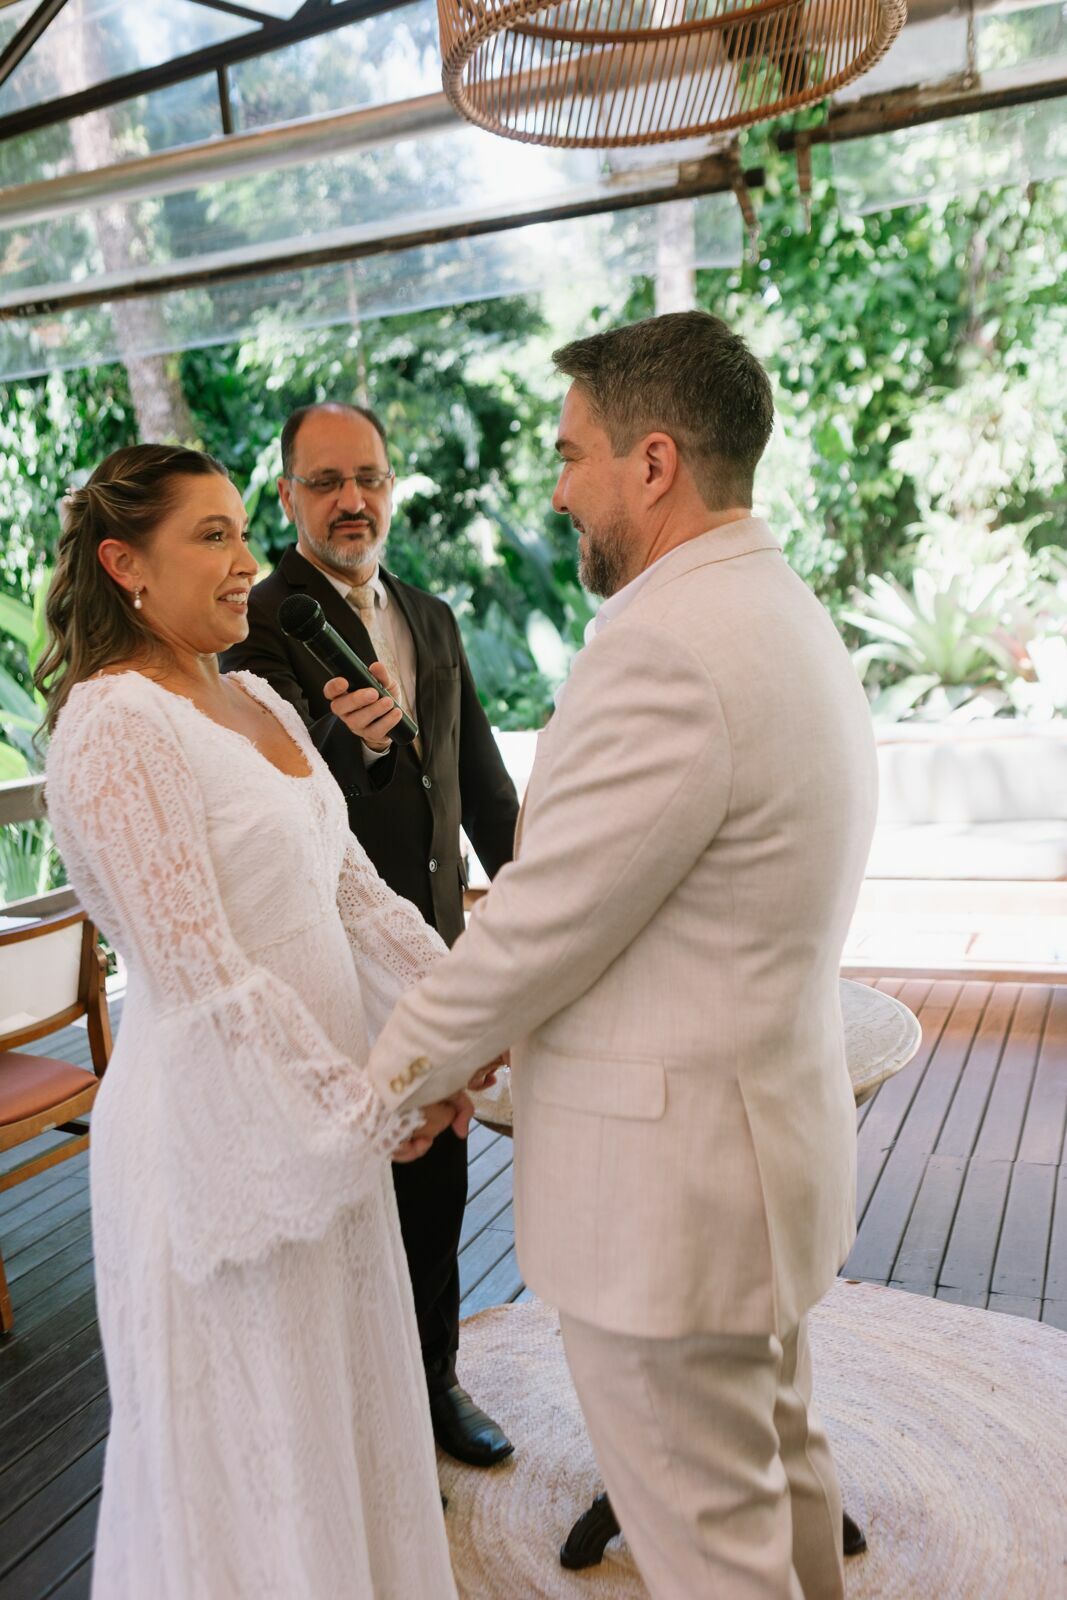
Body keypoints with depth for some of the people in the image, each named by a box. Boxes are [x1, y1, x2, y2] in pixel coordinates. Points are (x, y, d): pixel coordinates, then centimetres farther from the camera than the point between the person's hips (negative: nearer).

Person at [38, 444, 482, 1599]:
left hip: (322, 1110, 8)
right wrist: (367, 1106, -17)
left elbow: (354, 889, 9)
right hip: (221, 1123, -8)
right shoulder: (115, 727, -19)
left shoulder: (260, 705, 8)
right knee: (246, 1434, 12)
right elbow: (201, 972, -23)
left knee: (337, 1402, 24)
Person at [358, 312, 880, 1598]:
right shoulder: (788, 619, 8)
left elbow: (537, 926, -20)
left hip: (665, 1179, -10)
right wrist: (479, 1039, 12)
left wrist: (394, 1076, -3)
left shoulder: (665, 648, -25)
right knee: (779, 1462, 27)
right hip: (769, 1123, 10)